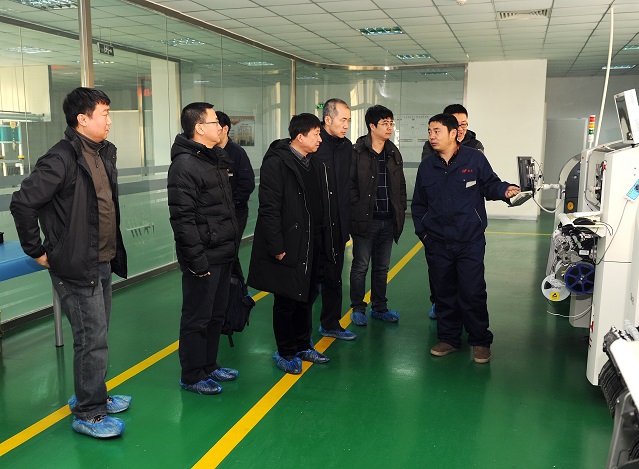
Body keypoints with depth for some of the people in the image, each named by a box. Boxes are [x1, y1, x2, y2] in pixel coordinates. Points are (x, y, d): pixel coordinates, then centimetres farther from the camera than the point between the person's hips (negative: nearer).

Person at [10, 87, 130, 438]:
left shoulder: (104, 153, 9)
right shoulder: (62, 158, -18)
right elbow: (23, 202, -21)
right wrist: (37, 251, -14)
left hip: (103, 264, 9)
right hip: (76, 268, -8)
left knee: (97, 334, 19)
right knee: (92, 340, -1)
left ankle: (90, 395, 37)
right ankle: (88, 414, 14)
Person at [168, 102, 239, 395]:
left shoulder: (216, 159, 15)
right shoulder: (185, 165, -16)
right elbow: (182, 218, -21)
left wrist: (232, 244, 18)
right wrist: (196, 259, -22)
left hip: (223, 254, 9)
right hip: (204, 258, -9)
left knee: (216, 315, 18)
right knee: (197, 318, 3)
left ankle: (209, 366, 33)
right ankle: (192, 376, 17)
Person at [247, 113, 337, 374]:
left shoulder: (315, 164, 11)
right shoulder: (276, 162, -14)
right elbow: (269, 208, -18)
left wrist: (326, 240, 10)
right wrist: (277, 248, -20)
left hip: (311, 246, 8)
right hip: (288, 247, -8)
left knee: (307, 297, 17)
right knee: (286, 301, 4)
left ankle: (303, 346, 33)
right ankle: (286, 353, 20)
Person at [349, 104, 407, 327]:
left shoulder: (394, 153, 11)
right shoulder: (357, 152, -8)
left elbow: (401, 185, 17)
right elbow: (350, 184, -10)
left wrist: (400, 210, 9)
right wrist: (358, 210, -14)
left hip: (388, 220, 6)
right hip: (365, 220, -6)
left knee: (382, 267, 14)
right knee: (360, 266, 4)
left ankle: (379, 308, 26)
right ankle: (357, 309, 16)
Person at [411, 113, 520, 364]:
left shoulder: (474, 159, -2)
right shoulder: (426, 167, 9)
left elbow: (490, 184, 7)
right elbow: (418, 204, 16)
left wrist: (504, 190, -15)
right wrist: (422, 231, 8)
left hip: (471, 242, -3)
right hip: (437, 244, 4)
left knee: (473, 293, -2)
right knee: (444, 293, 11)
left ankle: (480, 341, 16)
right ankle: (448, 338, 26)